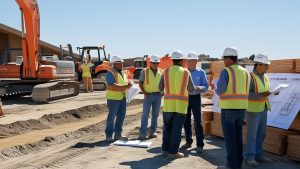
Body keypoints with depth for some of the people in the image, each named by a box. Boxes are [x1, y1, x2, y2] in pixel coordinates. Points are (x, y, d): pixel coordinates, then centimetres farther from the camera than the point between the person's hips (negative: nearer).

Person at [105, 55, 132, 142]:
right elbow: (112, 86, -23)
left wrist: (129, 84, 3)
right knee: (111, 117, -1)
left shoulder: (123, 73, 15)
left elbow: (126, 82, 27)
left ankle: (118, 134, 21)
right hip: (113, 98, -8)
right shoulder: (110, 73, -11)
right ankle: (109, 135, 9)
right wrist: (125, 86, -26)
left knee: (121, 116, 10)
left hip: (122, 97, 8)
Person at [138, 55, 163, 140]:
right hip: (148, 95, -3)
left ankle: (153, 131, 19)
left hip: (158, 95, 3)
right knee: (145, 114, -4)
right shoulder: (144, 71, -2)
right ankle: (142, 133, -1)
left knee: (155, 114, 9)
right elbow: (140, 83, -1)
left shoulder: (161, 72, 7)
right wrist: (144, 93, -11)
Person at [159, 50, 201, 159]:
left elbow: (160, 88, 8)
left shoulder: (166, 71, 3)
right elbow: (191, 90, 5)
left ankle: (165, 149, 19)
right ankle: (173, 152, 4)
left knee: (167, 127, 14)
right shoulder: (186, 72, 1)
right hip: (181, 105, -2)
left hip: (168, 104, 2)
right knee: (177, 129, 2)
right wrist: (197, 88, 27)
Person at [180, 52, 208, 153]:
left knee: (197, 122, -6)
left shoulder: (201, 72, 0)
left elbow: (205, 86, -3)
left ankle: (200, 144, 1)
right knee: (186, 121, 9)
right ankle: (188, 141, 23)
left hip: (195, 98, -3)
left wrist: (197, 88, -21)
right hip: (185, 97, 3)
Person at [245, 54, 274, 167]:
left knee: (261, 134, 12)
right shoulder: (250, 77, -15)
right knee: (252, 134, -3)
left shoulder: (265, 77, 9)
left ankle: (258, 155, 23)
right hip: (253, 109, -8)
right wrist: (260, 95, -28)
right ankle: (250, 158, 5)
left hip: (263, 109, 8)